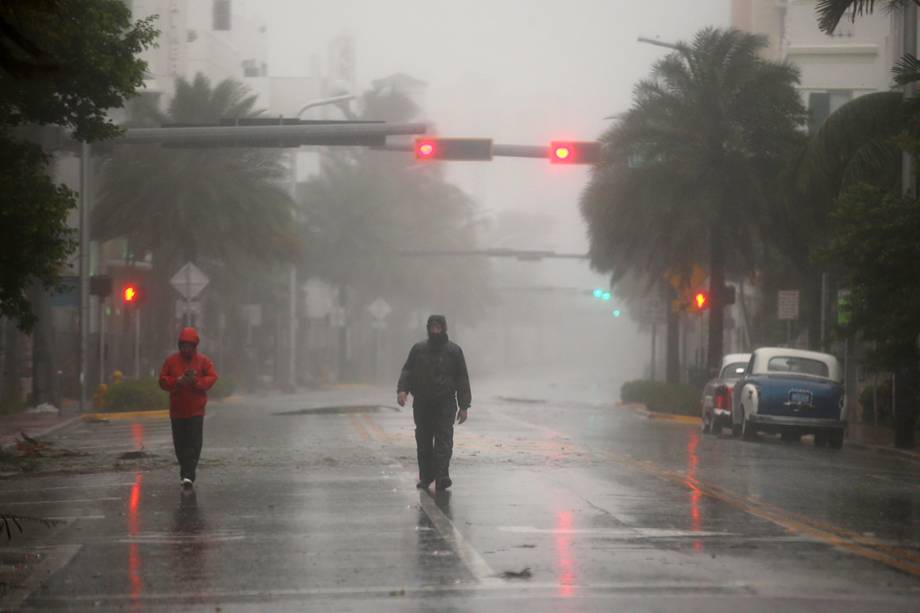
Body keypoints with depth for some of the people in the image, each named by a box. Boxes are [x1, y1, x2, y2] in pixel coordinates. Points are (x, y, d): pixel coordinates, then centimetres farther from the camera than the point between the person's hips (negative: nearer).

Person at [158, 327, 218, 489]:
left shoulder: (203, 360, 2)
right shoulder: (171, 361, 5)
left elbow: (212, 378, -4)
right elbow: (163, 380, 2)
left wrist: (196, 380, -20)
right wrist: (177, 381, -16)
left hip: (196, 410, -2)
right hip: (177, 410, 2)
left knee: (194, 443, -12)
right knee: (180, 444, 9)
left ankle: (188, 476, -17)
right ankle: (185, 472, 24)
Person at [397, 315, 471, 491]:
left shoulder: (453, 351, 6)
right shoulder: (418, 349, 12)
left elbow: (462, 379, 6)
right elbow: (407, 371, 9)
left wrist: (464, 406, 1)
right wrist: (402, 389, -12)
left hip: (445, 403, -3)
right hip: (422, 404, 3)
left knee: (444, 439, -13)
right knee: (423, 441, 6)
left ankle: (442, 476, -20)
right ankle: (425, 477, 14)